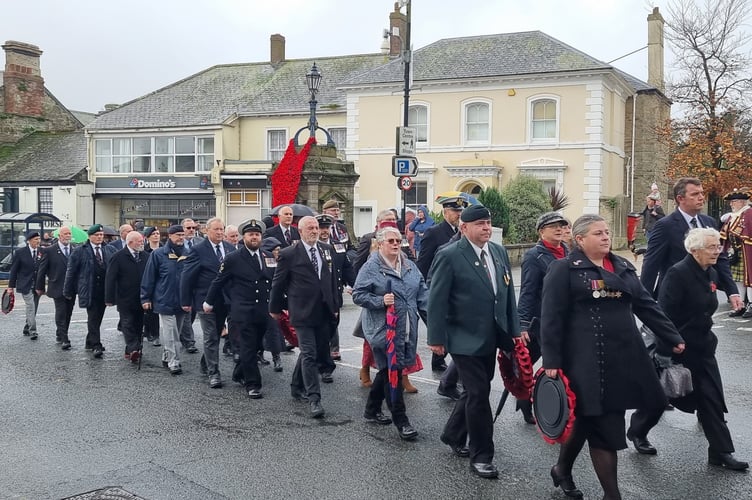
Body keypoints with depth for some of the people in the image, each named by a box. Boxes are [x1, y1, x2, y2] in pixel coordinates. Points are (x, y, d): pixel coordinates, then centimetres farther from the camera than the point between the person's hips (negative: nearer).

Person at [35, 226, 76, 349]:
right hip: (58, 288, -4)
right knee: (61, 314, -7)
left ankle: (60, 335, 26)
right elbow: (42, 270, 1)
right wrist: (40, 287, 3)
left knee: (68, 314, 11)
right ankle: (64, 339, -7)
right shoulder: (50, 251, -3)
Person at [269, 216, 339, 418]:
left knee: (318, 352, 14)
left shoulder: (327, 250, 9)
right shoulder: (289, 254, -6)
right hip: (303, 312, -6)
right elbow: (278, 283, 3)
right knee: (309, 355, -9)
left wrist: (334, 305, 14)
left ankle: (298, 387, 33)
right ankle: (314, 399, -8)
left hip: (323, 312, 6)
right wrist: (275, 308, 9)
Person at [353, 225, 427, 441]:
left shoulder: (409, 266, 11)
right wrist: (380, 301, -20)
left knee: (388, 370, 16)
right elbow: (357, 294, -7)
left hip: (406, 329, 6)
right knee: (393, 372, -4)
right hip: (383, 329, -6)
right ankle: (401, 421, 3)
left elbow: (422, 293, 11)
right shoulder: (371, 267, -6)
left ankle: (372, 409, 33)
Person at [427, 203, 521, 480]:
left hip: (491, 337, 7)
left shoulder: (499, 251, 7)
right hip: (465, 338, -7)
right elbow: (437, 300, -12)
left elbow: (508, 292, 12)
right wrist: (436, 338, -14)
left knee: (476, 391, 17)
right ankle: (481, 455, 11)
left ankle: (453, 435, 38)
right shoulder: (449, 255, -12)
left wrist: (514, 329, 10)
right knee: (479, 393, -3)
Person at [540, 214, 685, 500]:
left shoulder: (623, 267, 13)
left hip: (623, 358, 6)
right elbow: (552, 318, -10)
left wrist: (675, 339, 12)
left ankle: (562, 469, 35)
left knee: (589, 419, 14)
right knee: (604, 426, -3)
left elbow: (646, 305, 16)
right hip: (586, 359, -6)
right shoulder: (564, 269, -6)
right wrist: (552, 362, -14)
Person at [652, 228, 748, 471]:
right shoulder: (678, 274, -20)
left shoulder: (711, 274, 7)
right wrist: (665, 351, -22)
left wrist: (707, 338, 18)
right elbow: (664, 314, -22)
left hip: (702, 348, 7)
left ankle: (721, 452, 11)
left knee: (712, 398, 5)